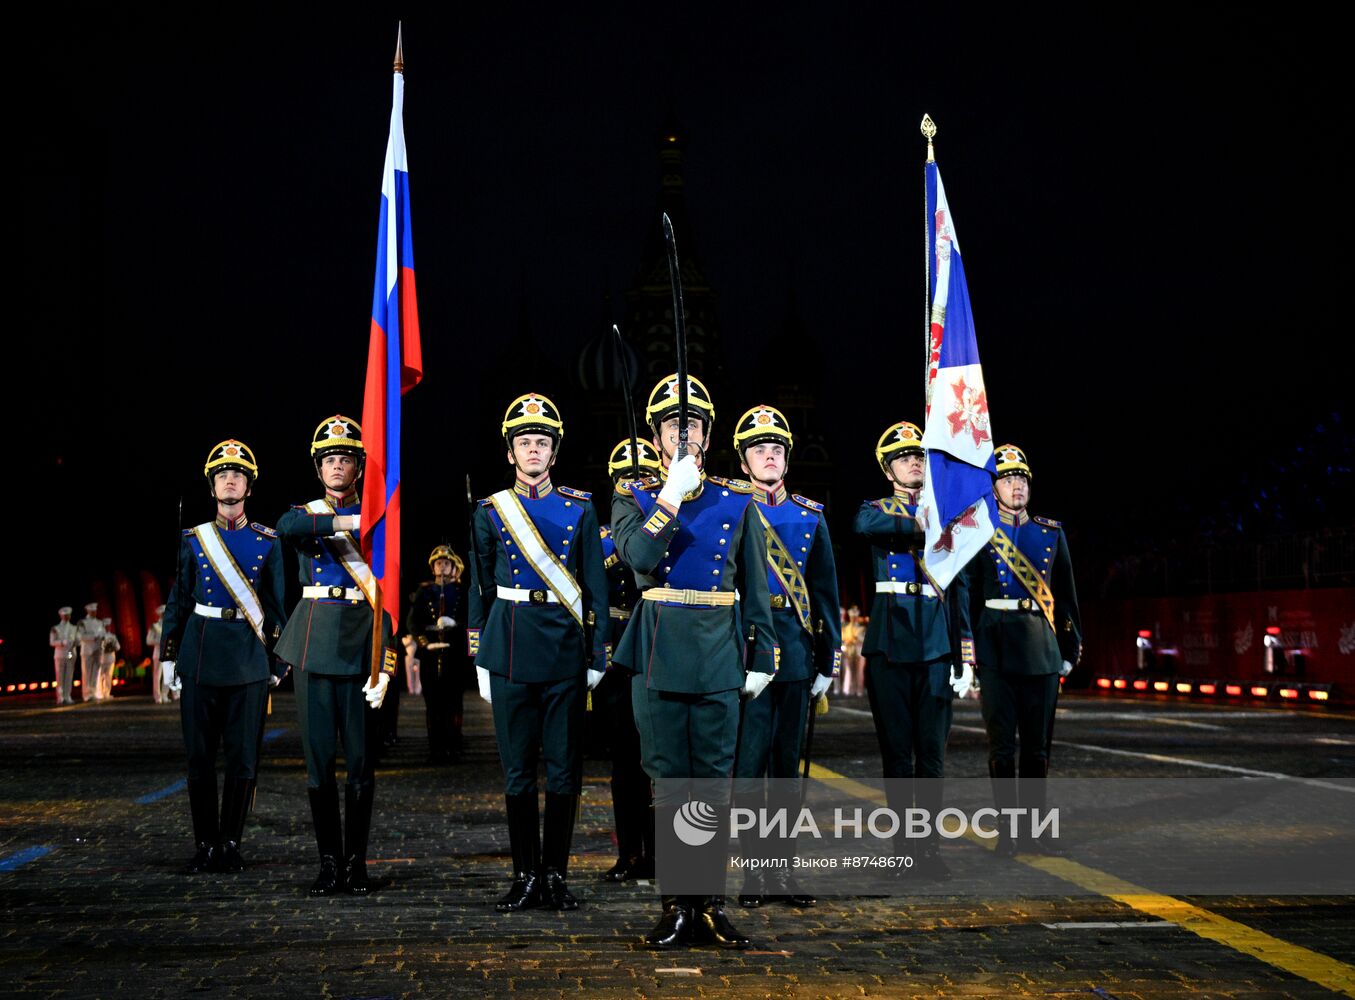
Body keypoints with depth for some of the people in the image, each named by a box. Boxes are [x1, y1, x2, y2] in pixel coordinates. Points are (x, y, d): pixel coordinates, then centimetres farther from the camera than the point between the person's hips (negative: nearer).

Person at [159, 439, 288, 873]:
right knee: (200, 757, 3)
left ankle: (231, 843, 13)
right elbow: (177, 601, 10)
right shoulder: (193, 539, 7)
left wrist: (278, 662, 5)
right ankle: (205, 845, 13)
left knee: (243, 757, 1)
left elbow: (278, 606, 7)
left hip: (249, 660, -1)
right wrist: (168, 657, 5)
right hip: (201, 657, 1)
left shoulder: (268, 541, 5)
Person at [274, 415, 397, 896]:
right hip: (315, 642, 1)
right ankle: (329, 862, 9)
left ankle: (356, 862, 9)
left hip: (361, 643, -1)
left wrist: (385, 665, -8)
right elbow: (287, 527, -16)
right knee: (318, 756, 2)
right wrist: (345, 522, -23)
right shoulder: (305, 513, 12)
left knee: (362, 758, 0)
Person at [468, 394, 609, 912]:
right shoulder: (491, 511, 6)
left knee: (565, 768, 2)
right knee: (518, 769, 4)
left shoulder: (580, 509, 5)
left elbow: (595, 586, 6)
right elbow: (480, 588, 9)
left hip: (566, 651, 0)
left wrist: (597, 654, 1)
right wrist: (479, 660, 6)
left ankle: (556, 874, 12)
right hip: (510, 650, 0)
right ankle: (526, 875, 12)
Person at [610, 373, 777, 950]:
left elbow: (756, 588, 10)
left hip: (719, 659, 1)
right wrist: (671, 497, -17)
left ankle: (712, 904, 12)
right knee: (669, 786, 3)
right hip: (659, 658, -1)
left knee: (714, 785, 3)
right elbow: (639, 557, -15)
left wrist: (761, 658, 6)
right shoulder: (633, 497, 5)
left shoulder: (737, 501, 8)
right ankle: (675, 907, 11)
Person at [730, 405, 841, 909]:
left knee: (787, 765, 8)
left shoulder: (811, 515, 12)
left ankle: (783, 870, 16)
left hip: (795, 653, 4)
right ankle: (754, 872, 5)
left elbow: (825, 590, 13)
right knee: (749, 765, -3)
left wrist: (828, 659, 9)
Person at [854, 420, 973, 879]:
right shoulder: (877, 509, 9)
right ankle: (903, 846, 11)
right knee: (896, 750, 2)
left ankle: (931, 848, 3)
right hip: (889, 643, -1)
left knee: (932, 751, -1)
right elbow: (864, 524, -19)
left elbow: (958, 589, 13)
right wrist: (920, 524, -28)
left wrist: (965, 656, 7)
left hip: (935, 646, 1)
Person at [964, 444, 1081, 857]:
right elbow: (965, 597, 0)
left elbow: (1065, 597, 14)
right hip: (996, 651, -3)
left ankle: (1034, 827, 13)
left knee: (1038, 745, 6)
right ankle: (1008, 829, 7)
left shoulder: (1052, 533, 12)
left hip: (1041, 650, 3)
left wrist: (1070, 650, 10)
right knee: (1003, 744, 0)